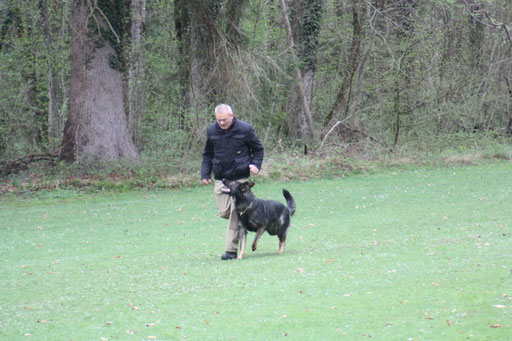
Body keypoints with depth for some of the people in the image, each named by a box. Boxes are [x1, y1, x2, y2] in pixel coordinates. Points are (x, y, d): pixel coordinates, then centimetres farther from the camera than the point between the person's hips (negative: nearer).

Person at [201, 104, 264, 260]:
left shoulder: (245, 129, -8)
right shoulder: (212, 130, 2)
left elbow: (258, 149, 7)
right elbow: (208, 154, 16)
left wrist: (256, 164, -10)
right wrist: (205, 174, 8)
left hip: (240, 177, -4)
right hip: (220, 178, 4)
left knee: (236, 213, -8)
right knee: (224, 212, 0)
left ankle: (232, 249, -3)